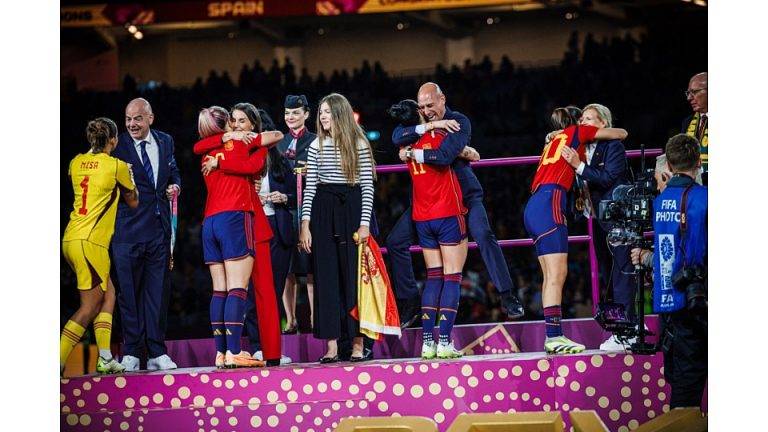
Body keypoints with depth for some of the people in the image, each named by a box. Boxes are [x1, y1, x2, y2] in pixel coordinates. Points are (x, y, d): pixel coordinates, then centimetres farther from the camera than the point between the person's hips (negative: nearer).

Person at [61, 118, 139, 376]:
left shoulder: (77, 162, 9)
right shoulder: (117, 166, -7)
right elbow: (133, 202, 7)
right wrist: (129, 177, 24)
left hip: (71, 238, 7)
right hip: (91, 242, -7)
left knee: (108, 294, 16)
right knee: (89, 307, -3)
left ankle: (105, 358, 9)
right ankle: (57, 362, -10)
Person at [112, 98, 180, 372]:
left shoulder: (165, 142, 10)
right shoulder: (117, 146, -4)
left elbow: (173, 171, 23)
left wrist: (175, 185, 4)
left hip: (159, 227, 4)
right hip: (127, 229, -4)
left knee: (158, 290, 6)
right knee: (129, 292, 0)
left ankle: (157, 353, 11)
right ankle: (130, 353, 7)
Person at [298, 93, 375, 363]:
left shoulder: (359, 145, 2)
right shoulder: (316, 146, 10)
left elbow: (367, 186, 0)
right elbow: (309, 187, 8)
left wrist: (364, 224, -8)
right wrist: (305, 225, 1)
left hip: (351, 211, -3)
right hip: (323, 212, 3)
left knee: (353, 275, -3)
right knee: (326, 277, 0)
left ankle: (358, 345, 1)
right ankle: (331, 347, 1)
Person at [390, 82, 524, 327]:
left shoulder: (459, 122, -14)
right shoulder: (421, 121, 3)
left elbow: (444, 156, -29)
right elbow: (397, 137, -17)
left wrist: (411, 154, -20)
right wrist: (430, 126, -25)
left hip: (464, 194, -5)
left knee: (484, 236, -26)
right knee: (395, 242, 0)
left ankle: (508, 296, -19)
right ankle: (409, 301, 11)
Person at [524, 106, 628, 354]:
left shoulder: (554, 140, 29)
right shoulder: (577, 132, 10)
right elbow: (622, 134, 16)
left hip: (534, 207, 8)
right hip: (548, 205, -8)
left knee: (551, 275, 6)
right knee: (557, 274, -14)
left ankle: (552, 337, 3)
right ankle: (554, 337, -21)